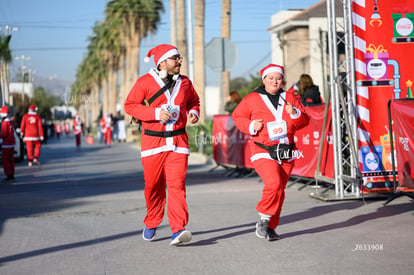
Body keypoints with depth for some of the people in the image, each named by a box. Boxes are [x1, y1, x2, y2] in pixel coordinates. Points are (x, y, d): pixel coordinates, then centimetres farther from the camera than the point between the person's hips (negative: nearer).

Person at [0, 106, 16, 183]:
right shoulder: (11, 121, 9)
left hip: (6, 144, -9)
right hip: (12, 143, 9)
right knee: (11, 160, 12)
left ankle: (9, 177, -7)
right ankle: (12, 176, 15)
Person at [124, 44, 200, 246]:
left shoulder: (185, 83, 9)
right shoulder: (145, 82, -3)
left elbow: (194, 101, 26)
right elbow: (130, 105, -4)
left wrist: (194, 113, 3)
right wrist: (156, 113, -16)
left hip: (178, 141, 2)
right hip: (152, 140, -1)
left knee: (177, 184, -11)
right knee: (153, 186, 7)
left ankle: (178, 231, -16)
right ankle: (151, 225, 29)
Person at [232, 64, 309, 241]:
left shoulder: (290, 98, 10)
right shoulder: (252, 99, 1)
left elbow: (304, 121, 10)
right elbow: (237, 116, 10)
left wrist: (295, 113, -11)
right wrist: (251, 126, -7)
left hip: (286, 152, 4)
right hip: (263, 152, -4)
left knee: (279, 190, 6)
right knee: (273, 183, -24)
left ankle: (270, 227, 18)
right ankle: (264, 218, -3)